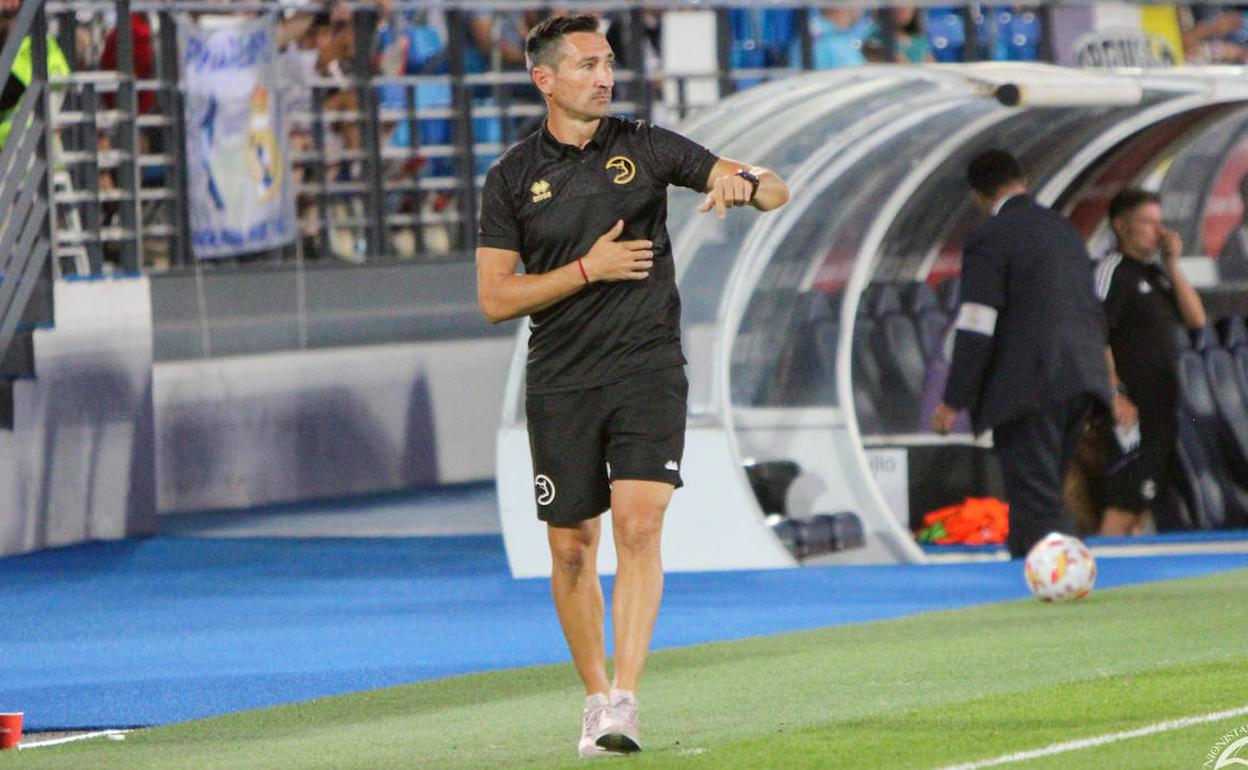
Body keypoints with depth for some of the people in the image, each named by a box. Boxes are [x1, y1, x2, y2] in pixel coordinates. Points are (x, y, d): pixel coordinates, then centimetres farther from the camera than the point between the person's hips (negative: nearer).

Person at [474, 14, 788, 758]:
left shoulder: (645, 147, 3)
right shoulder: (513, 178, 3)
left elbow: (775, 190, 4)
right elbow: (495, 298, -1)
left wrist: (745, 186, -21)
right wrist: (589, 268, -11)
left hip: (647, 367, -1)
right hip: (560, 382, 1)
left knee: (639, 525, -17)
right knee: (571, 547, 5)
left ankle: (625, 699, -20)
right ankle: (595, 698, 23)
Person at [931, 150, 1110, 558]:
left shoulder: (988, 239, -8)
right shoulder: (1065, 229, 16)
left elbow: (976, 329, -14)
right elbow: (1091, 310, 22)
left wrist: (954, 402, -10)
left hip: (1027, 387, -8)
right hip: (1078, 383, 8)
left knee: (1037, 506, -9)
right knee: (1043, 494, 15)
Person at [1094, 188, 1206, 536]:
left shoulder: (1156, 272, 17)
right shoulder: (1112, 270, -9)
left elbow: (1195, 319, 10)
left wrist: (1172, 264, 3)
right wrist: (1116, 396, -21)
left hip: (1162, 409, 9)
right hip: (1132, 410, -9)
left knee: (1141, 507, 11)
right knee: (1122, 506, -13)